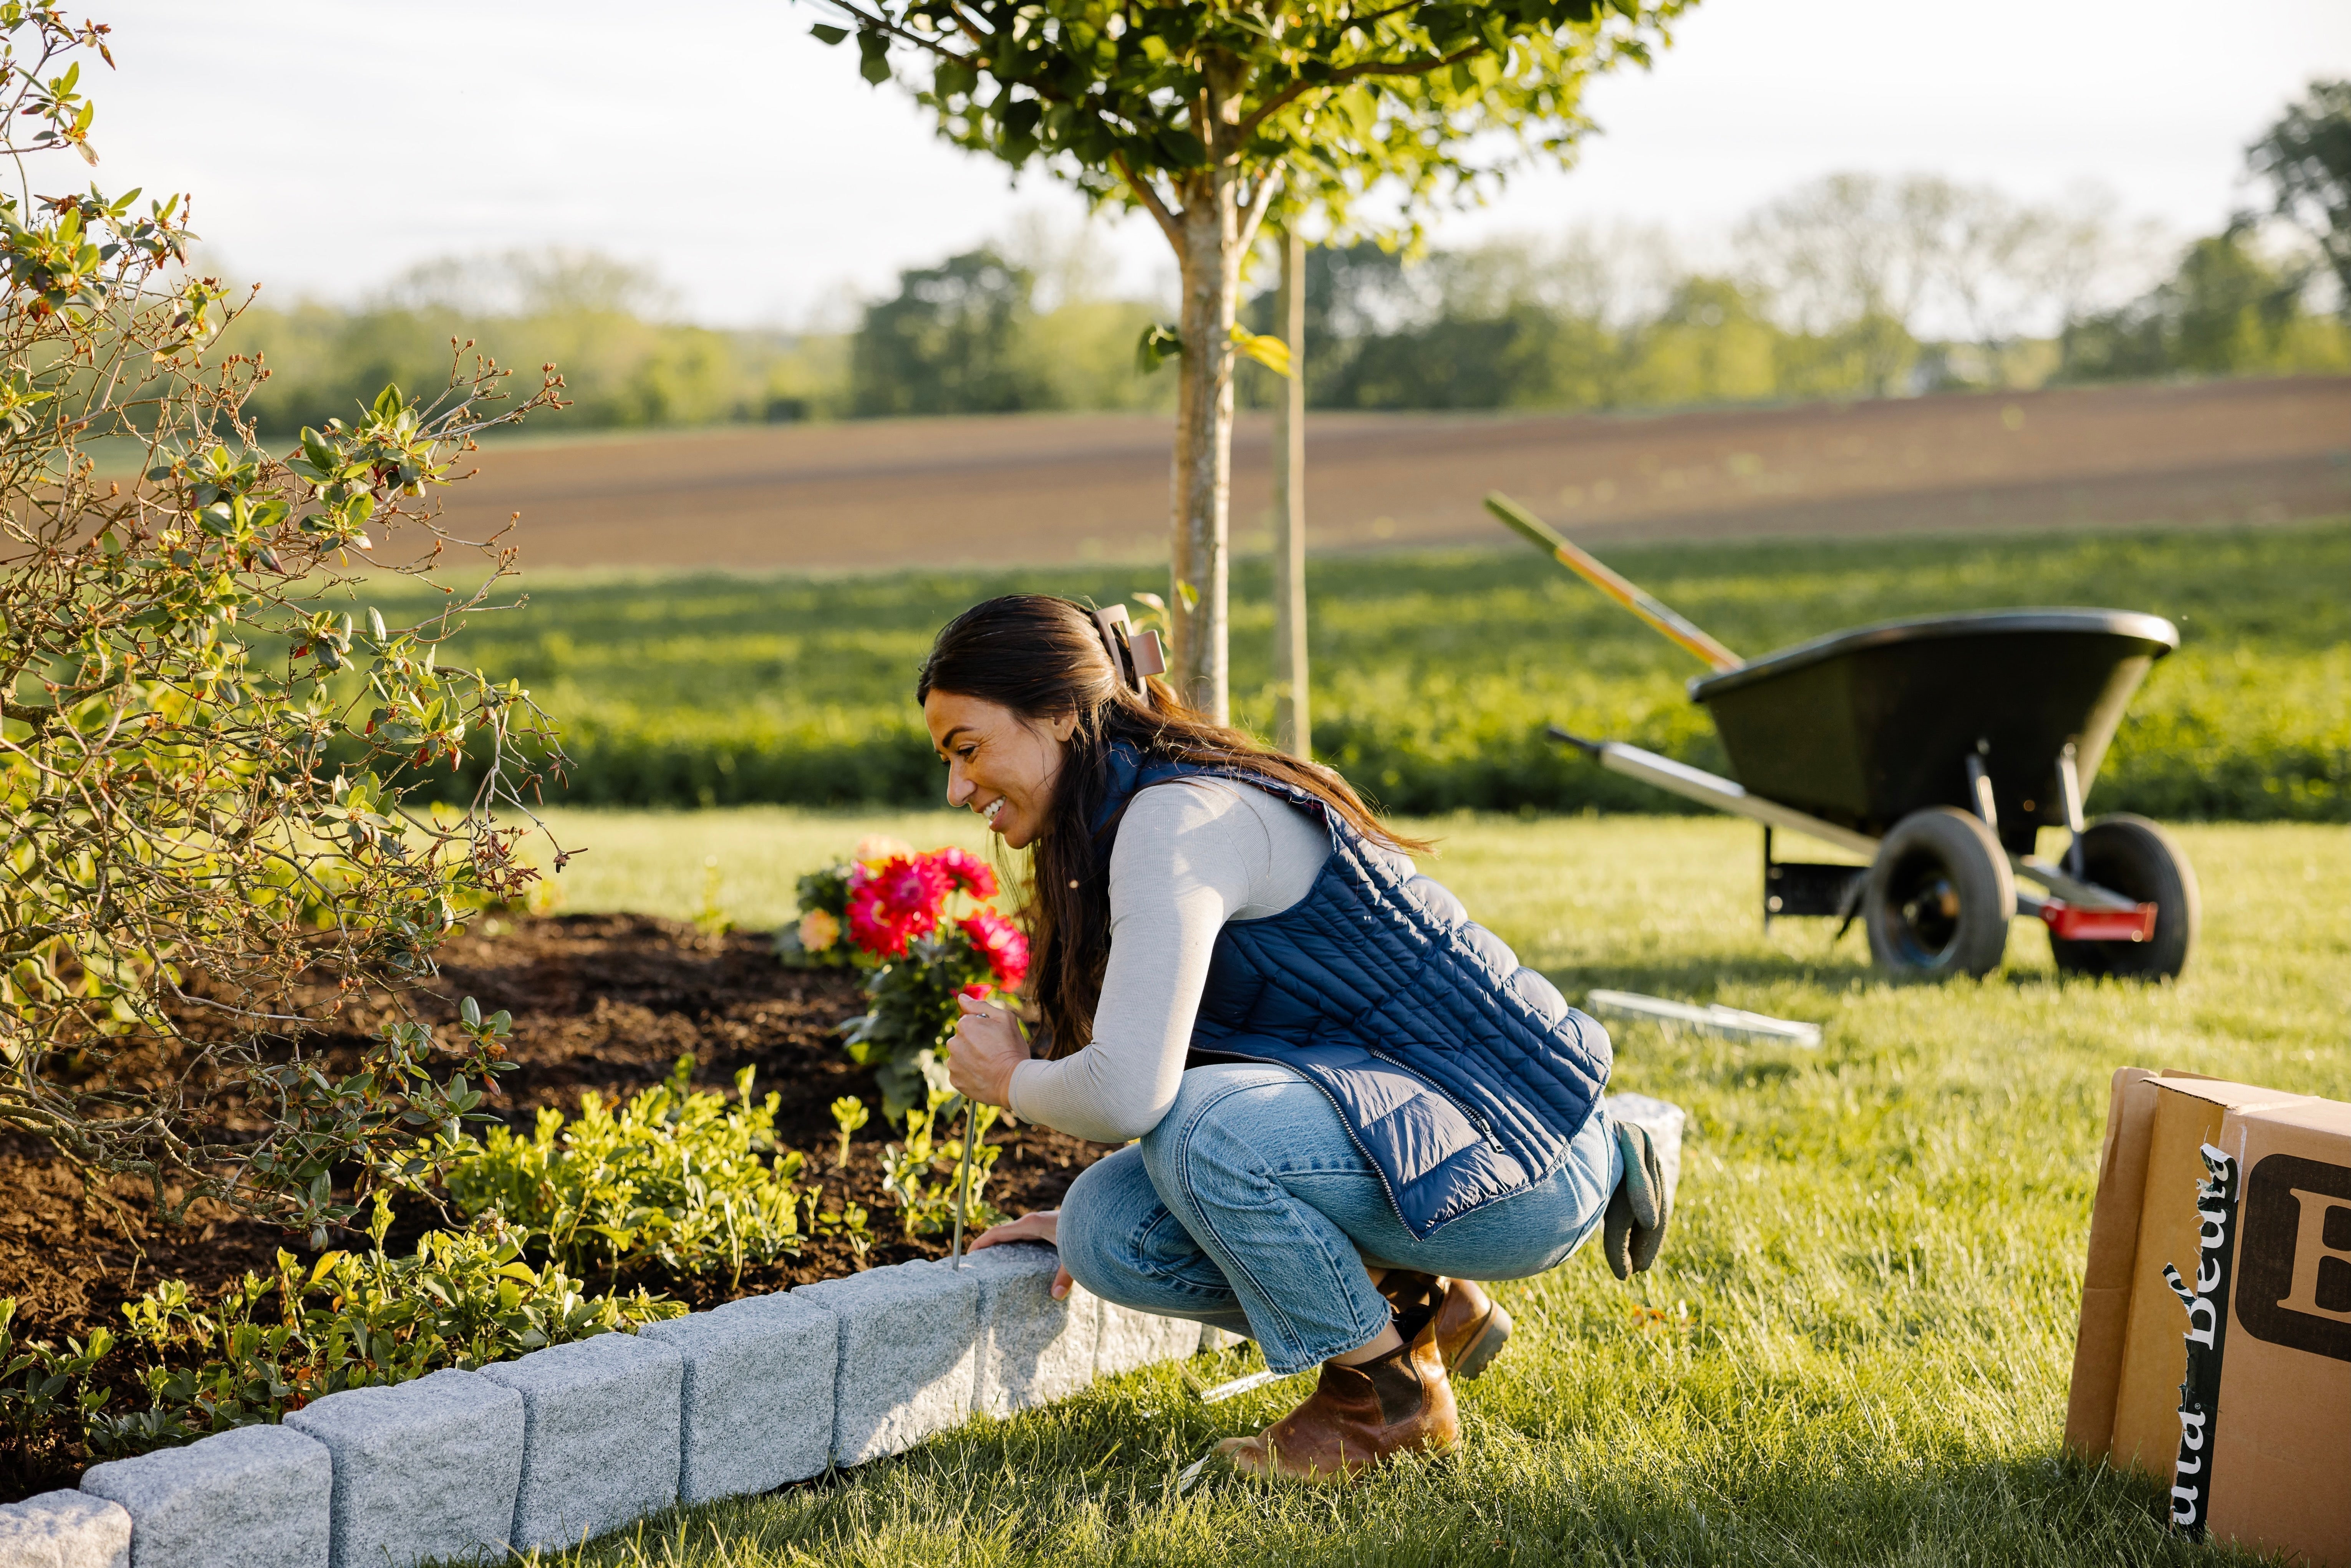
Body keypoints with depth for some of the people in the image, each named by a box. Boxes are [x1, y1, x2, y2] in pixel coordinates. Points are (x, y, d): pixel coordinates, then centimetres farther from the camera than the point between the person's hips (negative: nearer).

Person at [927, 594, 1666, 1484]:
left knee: (1201, 1131, -32)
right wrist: (1091, 1218, 16)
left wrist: (1013, 1081, -9)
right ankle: (1421, 1307, 11)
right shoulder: (1125, 829, 11)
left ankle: (1393, 1395, -7)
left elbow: (1129, 1093, -30)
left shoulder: (1178, 819, -20)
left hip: (1519, 1152, -9)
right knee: (1108, 1232, -5)